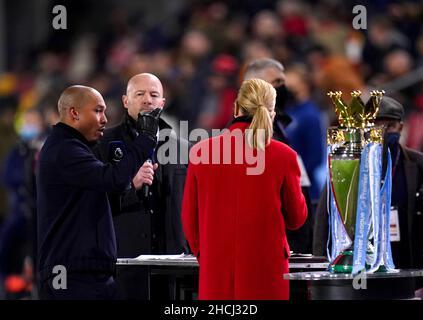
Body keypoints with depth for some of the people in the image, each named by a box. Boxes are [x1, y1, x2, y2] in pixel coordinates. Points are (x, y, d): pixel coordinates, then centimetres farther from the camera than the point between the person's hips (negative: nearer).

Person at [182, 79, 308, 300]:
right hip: (266, 272, -1)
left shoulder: (201, 152, -2)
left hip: (216, 274, 1)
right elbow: (296, 219, 6)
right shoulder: (283, 156, -7)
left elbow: (190, 217, 8)